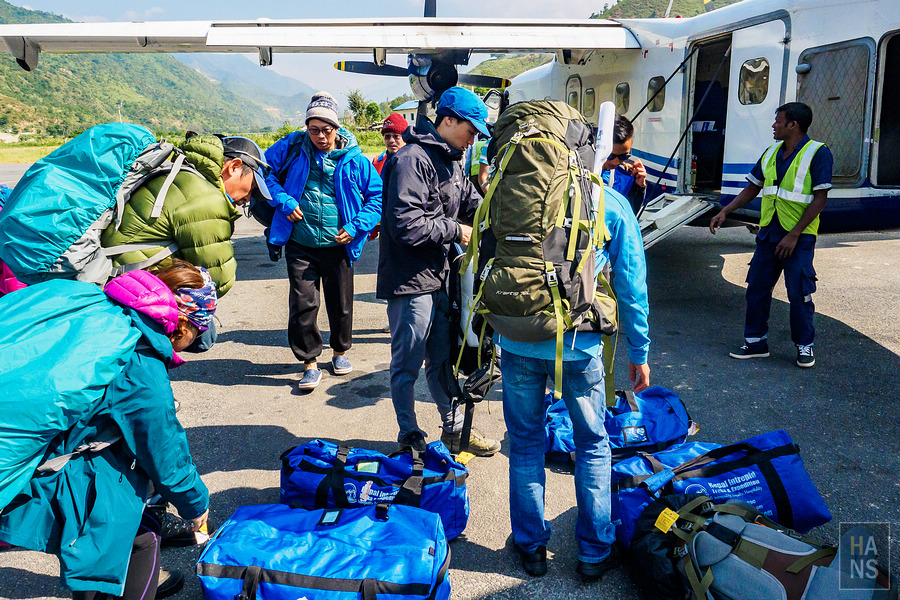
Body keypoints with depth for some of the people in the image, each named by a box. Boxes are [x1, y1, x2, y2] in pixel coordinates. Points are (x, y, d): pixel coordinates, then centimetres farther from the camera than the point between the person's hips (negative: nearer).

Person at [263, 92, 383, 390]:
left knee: (340, 304, 12)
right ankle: (310, 363, 13)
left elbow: (378, 195, 2)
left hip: (338, 245, 0)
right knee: (303, 304, -2)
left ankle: (340, 352, 36)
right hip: (300, 245, 0)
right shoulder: (293, 148, -1)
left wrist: (356, 226, -9)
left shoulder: (353, 159, -4)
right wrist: (284, 201, -7)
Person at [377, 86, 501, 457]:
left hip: (437, 278, 10)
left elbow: (472, 202, 20)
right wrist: (454, 231, -14)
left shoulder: (451, 160, 16)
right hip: (410, 282, -9)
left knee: (442, 358, 19)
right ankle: (409, 437, 20)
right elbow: (406, 225, -25)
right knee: (407, 364, 5)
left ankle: (454, 430, 32)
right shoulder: (412, 160, -17)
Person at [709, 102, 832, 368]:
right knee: (757, 288, 7)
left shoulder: (817, 153, -9)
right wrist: (725, 212, 7)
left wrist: (794, 235, -17)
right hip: (769, 233, 6)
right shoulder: (772, 153, 11)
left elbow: (820, 198, -13)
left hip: (799, 236, -6)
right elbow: (753, 188, 18)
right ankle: (755, 343, 19)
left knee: (799, 293, -1)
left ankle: (804, 346, 17)